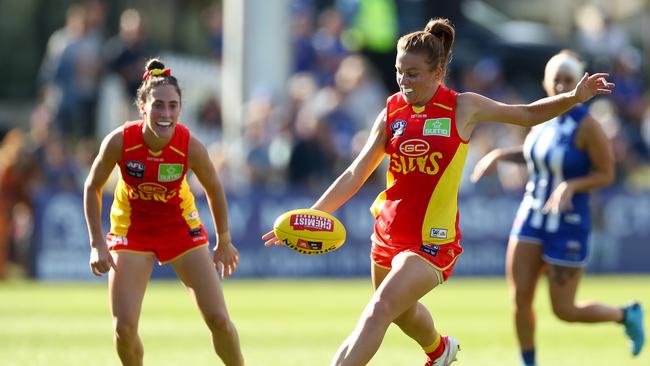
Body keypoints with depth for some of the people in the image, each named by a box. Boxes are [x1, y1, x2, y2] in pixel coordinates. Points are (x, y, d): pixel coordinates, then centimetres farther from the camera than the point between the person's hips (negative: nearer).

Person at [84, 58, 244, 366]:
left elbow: (214, 189, -4)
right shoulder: (119, 141, -26)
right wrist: (97, 244, -11)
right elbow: (92, 187, -8)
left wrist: (223, 242, 5)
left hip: (180, 226, 0)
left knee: (218, 319, -4)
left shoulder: (190, 147, -24)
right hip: (130, 229, 0)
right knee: (123, 328, -11)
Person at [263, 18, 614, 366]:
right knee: (403, 313, 26)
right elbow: (355, 174, 3)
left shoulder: (463, 107, -6)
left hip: (432, 242, -5)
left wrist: (575, 97, -5)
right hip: (388, 231, 5)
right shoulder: (392, 113, 0)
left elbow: (526, 114, 8)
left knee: (380, 309, -24)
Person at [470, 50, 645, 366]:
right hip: (531, 219, 6)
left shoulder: (587, 126, -18)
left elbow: (606, 174, -12)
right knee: (520, 299, -2)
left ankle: (627, 315, 30)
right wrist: (500, 155, 4)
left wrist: (570, 186, -27)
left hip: (567, 227, -5)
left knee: (564, 311, 3)